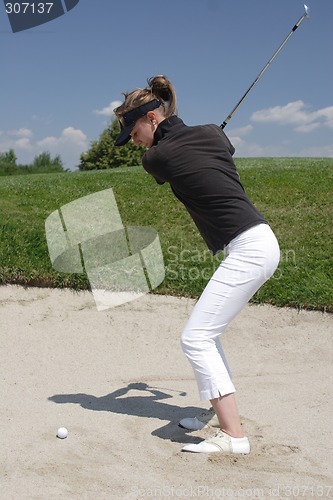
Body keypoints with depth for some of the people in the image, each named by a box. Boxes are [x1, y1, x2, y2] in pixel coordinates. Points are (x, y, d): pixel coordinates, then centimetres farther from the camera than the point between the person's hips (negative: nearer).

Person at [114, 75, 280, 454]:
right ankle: (221, 411, 25)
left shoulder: (155, 158, -8)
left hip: (248, 250, -9)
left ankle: (233, 435, -7)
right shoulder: (212, 132, 8)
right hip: (260, 242, 9)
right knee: (206, 331, 17)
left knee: (195, 338, -8)